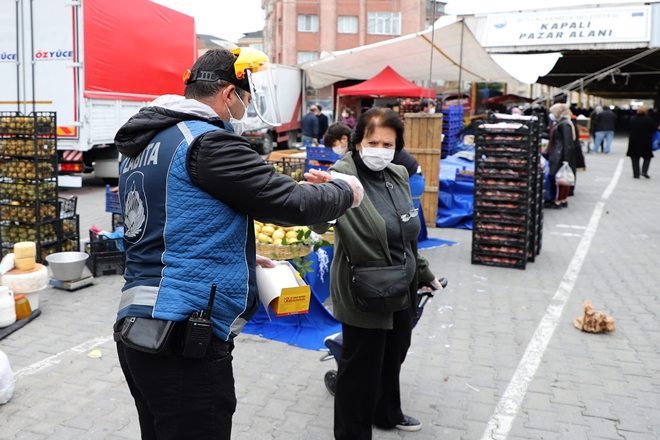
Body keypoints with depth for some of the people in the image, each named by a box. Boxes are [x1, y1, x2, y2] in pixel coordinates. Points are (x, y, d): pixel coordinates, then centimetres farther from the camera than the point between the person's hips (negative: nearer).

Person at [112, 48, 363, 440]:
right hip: (184, 342, -9)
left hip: (140, 330, 10)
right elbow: (290, 201, -14)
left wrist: (239, 256, 19)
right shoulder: (208, 142, -14)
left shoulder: (142, 146, 14)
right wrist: (346, 191, 4)